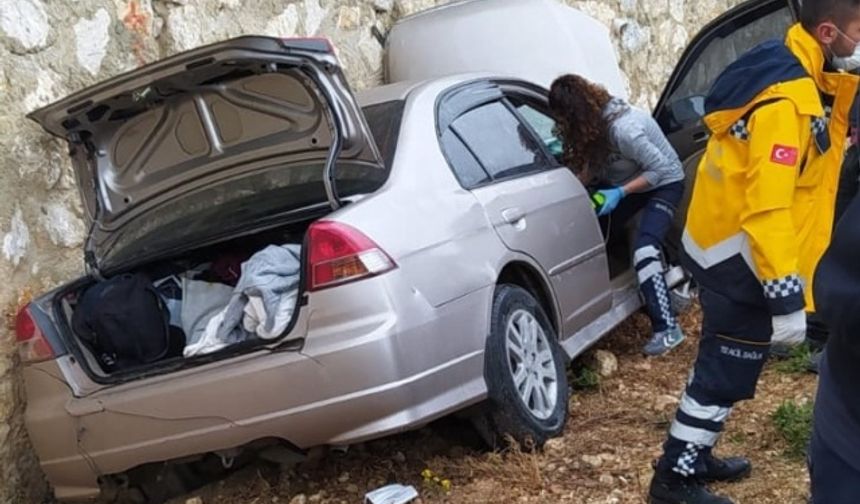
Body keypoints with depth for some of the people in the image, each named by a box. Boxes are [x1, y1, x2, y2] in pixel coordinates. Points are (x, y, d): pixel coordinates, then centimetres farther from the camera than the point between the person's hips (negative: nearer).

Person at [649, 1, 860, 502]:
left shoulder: (794, 73, 7)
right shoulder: (788, 99, -26)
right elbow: (767, 202, -32)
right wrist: (784, 293, -32)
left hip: (727, 240, 10)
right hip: (737, 250, -10)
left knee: (728, 362, 20)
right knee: (726, 371, -1)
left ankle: (694, 456, 33)